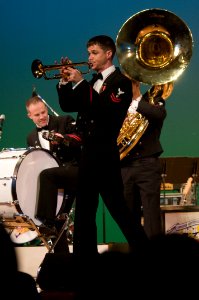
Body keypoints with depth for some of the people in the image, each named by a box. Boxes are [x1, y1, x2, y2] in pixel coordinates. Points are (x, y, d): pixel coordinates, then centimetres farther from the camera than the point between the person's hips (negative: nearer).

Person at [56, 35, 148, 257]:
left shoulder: (121, 82, -7)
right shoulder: (92, 83, 17)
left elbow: (106, 111, -22)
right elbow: (67, 106, 15)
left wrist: (80, 83, -21)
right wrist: (65, 82, 0)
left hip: (105, 153, -8)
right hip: (88, 152, 8)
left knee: (117, 207, -8)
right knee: (84, 209, 9)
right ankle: (85, 254, 14)